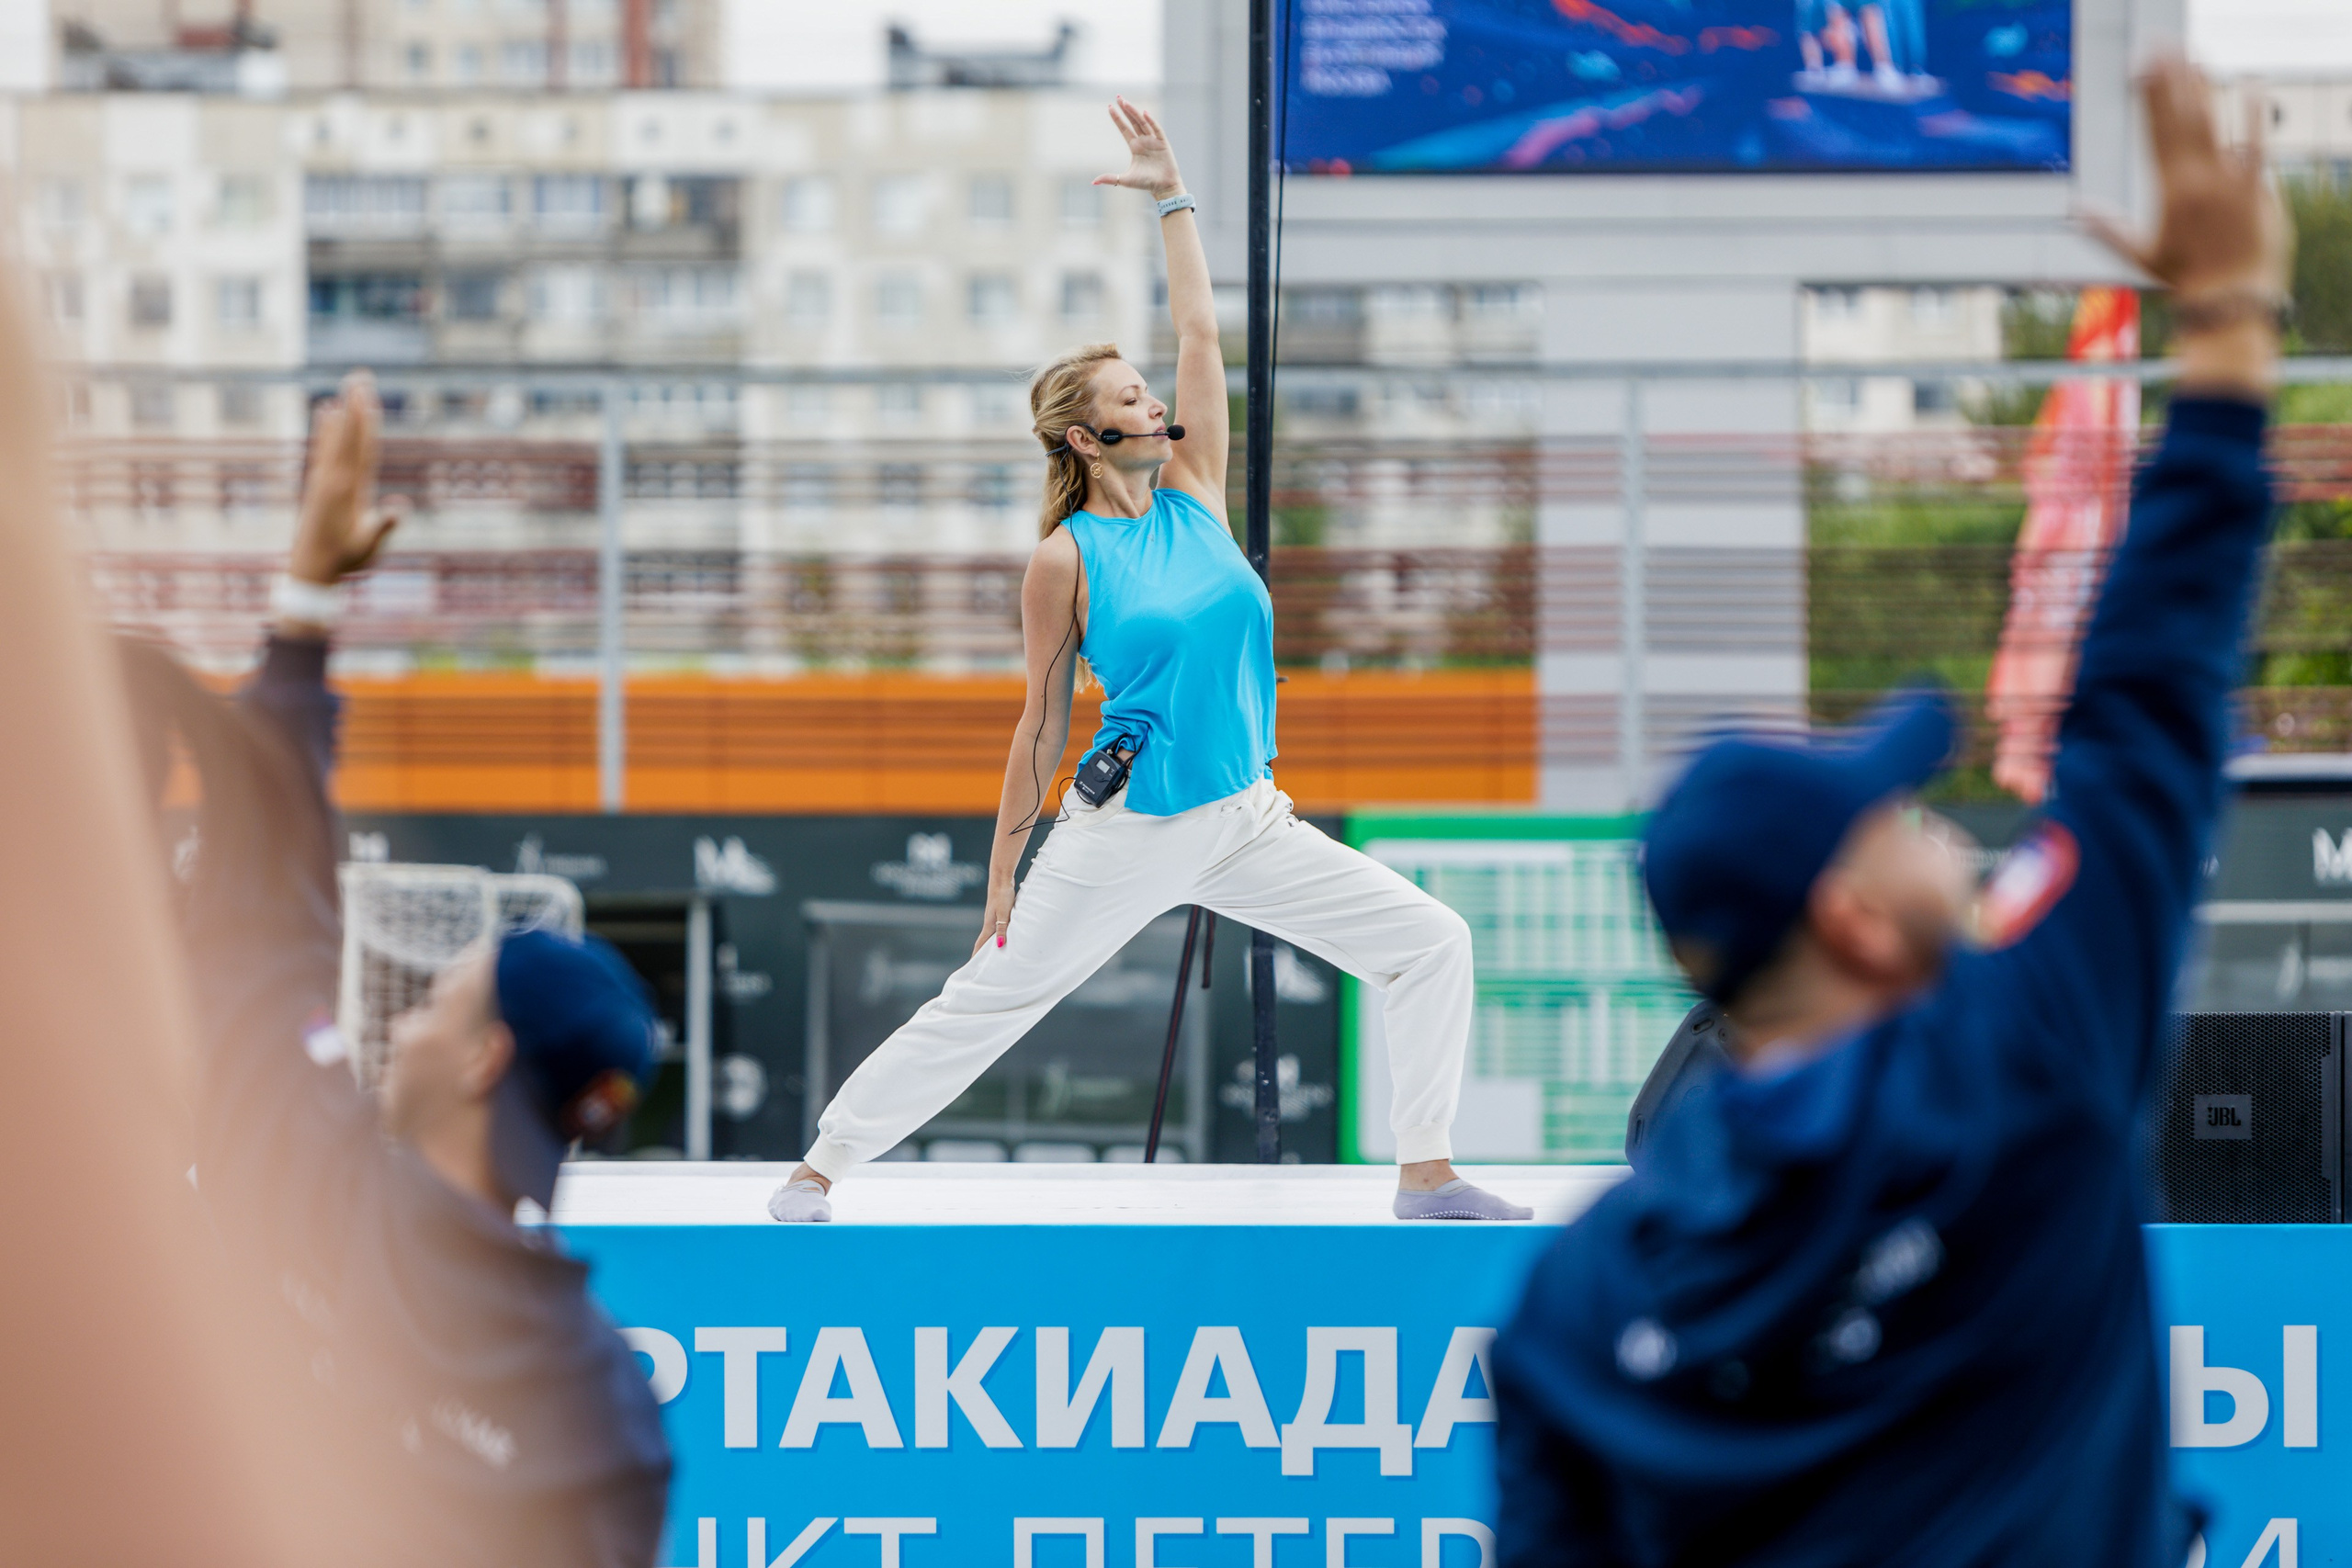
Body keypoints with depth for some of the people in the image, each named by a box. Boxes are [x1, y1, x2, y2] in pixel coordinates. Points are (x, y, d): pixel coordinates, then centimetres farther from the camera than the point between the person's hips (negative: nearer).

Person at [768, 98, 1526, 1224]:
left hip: (1246, 826, 5)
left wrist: (1173, 201, 5)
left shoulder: (1195, 496, 7)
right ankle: (816, 1172, 10)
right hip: (1123, 834, -5)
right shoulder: (1066, 560, -6)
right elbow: (1042, 729, -2)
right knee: (980, 1006, -2)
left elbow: (1200, 336, 6)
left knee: (1430, 943, -2)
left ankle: (1426, 1175, 3)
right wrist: (1001, 887, -2)